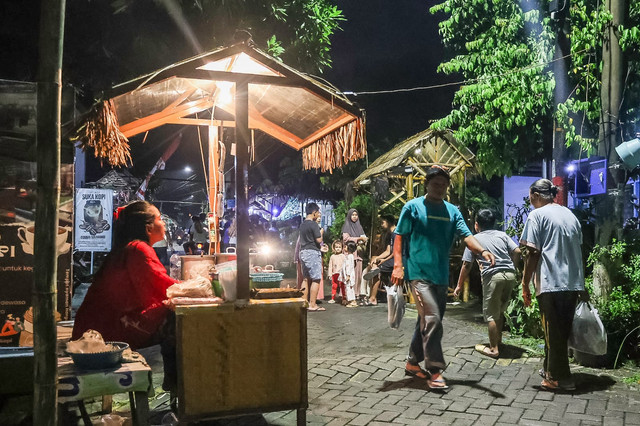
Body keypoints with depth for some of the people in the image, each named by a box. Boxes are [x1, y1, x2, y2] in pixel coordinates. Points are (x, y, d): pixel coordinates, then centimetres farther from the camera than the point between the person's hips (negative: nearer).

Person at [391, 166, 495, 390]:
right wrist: (398, 265, -14)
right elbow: (399, 236, -3)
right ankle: (434, 371, -5)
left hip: (442, 276, 6)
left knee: (428, 321, 13)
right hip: (419, 273, -6)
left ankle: (413, 363, 29)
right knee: (432, 320, -14)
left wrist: (483, 251, -19)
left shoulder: (452, 211, 11)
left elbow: (465, 235, 1)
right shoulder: (413, 207, -2)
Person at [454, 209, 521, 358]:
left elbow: (466, 265, 4)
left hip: (492, 276, -5)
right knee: (500, 310, 21)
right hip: (510, 275, 5)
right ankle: (498, 338, 33)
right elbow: (517, 252, 5)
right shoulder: (502, 235, 16)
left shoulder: (475, 239, 7)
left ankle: (493, 349, 7)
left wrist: (459, 286, 12)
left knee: (491, 314, 4)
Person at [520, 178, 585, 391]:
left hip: (550, 283, -7)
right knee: (563, 330, 15)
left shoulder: (537, 215, -5)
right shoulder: (570, 215, 16)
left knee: (553, 331, 1)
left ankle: (559, 378, 6)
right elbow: (578, 248, 20)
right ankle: (550, 370, 27)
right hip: (573, 283, 7)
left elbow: (532, 253, -11)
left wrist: (525, 285, -6)